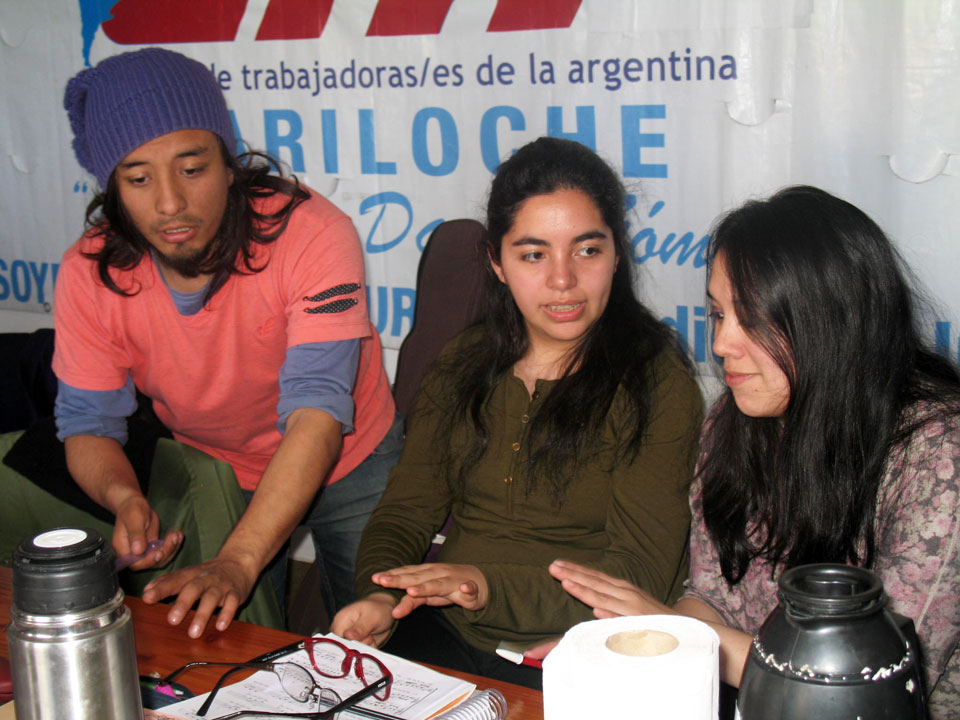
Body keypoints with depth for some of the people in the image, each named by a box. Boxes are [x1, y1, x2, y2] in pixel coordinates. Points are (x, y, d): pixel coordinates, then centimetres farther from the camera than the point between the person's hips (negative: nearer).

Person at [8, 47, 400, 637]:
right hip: (213, 474, 2)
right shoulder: (90, 273, -20)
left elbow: (317, 412, -39)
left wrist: (237, 562, -50)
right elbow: (87, 424, -13)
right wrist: (123, 496, -37)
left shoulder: (313, 233, -32)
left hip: (348, 463, -2)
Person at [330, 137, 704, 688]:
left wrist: (488, 586, -24)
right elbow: (406, 512, 9)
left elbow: (642, 573, -12)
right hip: (448, 640, 4)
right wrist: (381, 595, -13)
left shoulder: (658, 383, -7)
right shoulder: (463, 368, 10)